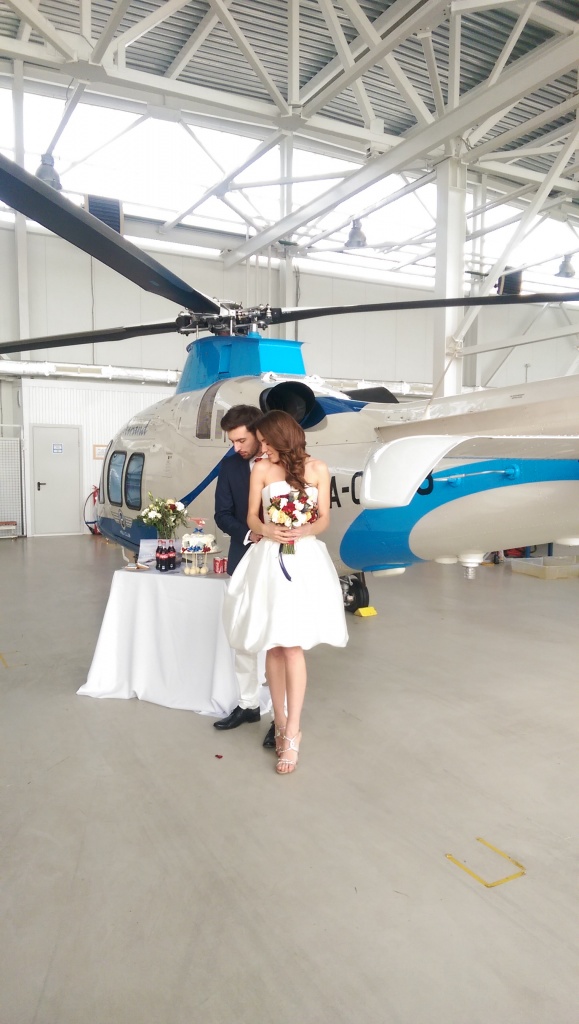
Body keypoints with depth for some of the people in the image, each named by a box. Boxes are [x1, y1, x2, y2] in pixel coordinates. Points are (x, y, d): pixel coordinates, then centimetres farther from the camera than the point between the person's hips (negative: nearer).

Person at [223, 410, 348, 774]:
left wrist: (305, 531, -16)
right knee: (273, 644, 5)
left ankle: (292, 731, -2)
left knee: (293, 645, -8)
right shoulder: (261, 469, 5)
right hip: (270, 560, 2)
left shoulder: (317, 468, 4)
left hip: (305, 560, -1)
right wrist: (267, 530, -16)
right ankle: (280, 720, 19)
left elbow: (325, 519, 5)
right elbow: (252, 518, 6)